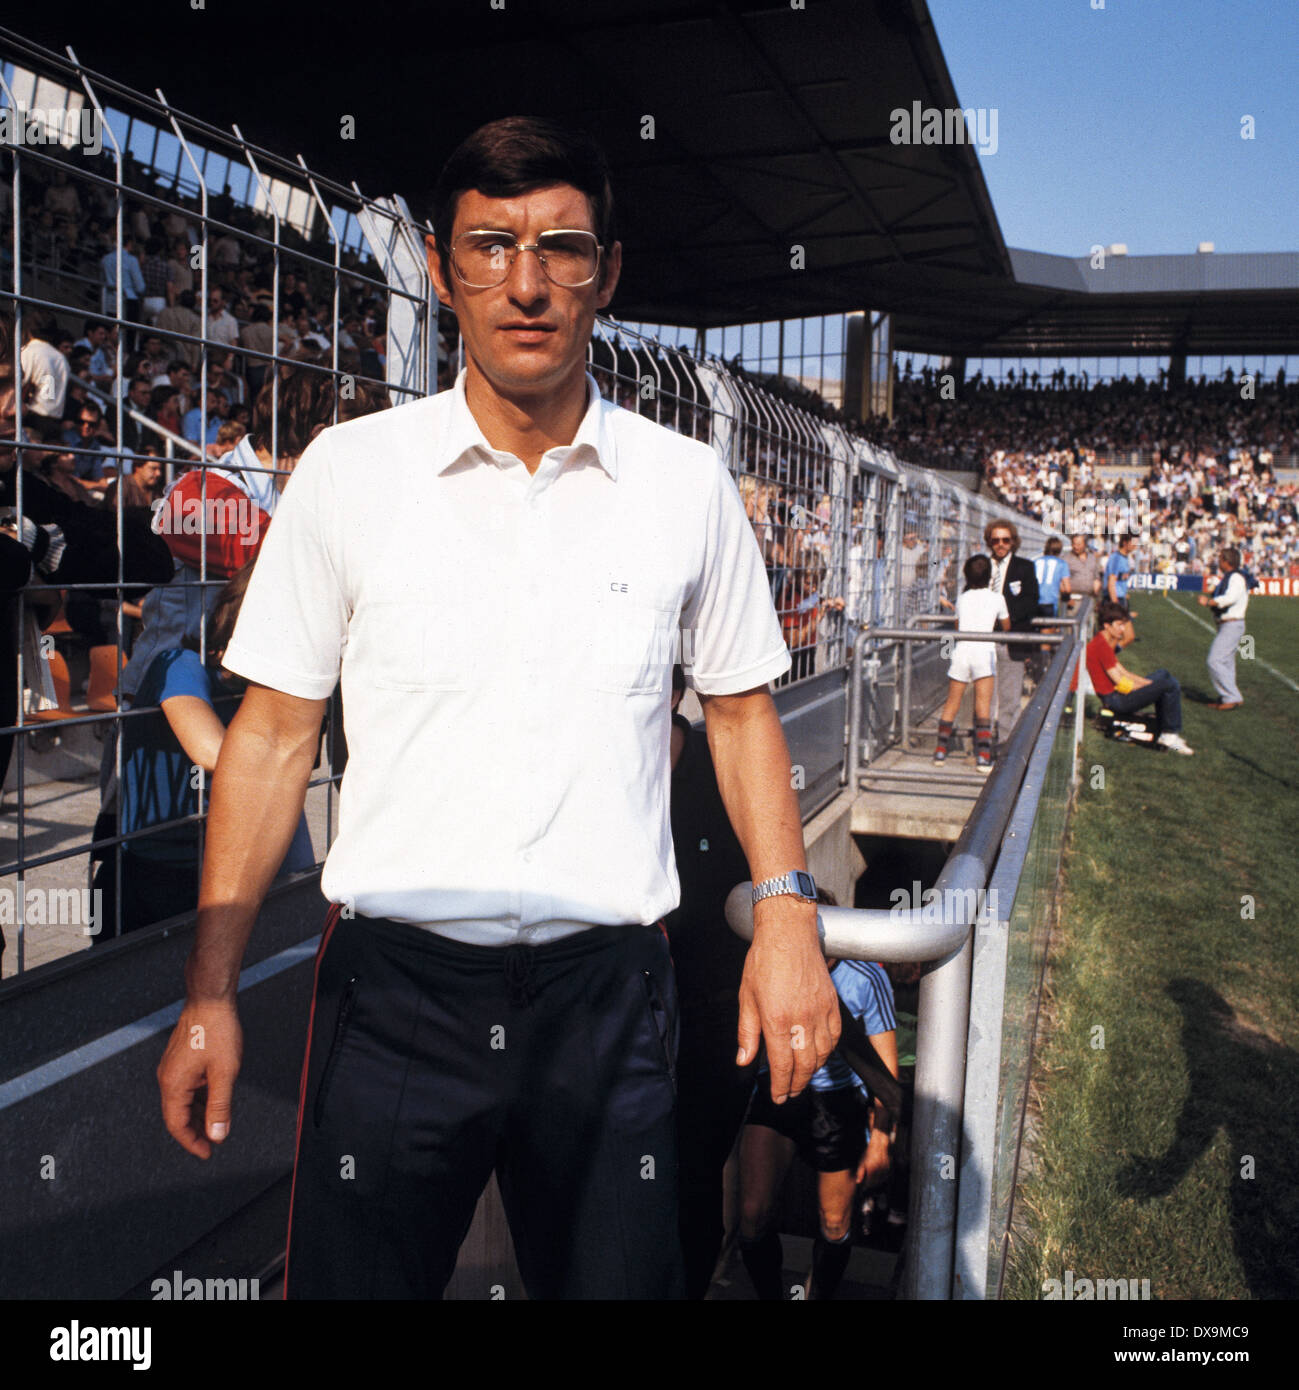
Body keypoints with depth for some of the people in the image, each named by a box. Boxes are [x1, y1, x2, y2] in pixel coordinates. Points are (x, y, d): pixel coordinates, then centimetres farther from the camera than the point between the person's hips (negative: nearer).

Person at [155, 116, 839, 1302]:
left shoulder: (688, 484, 1)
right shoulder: (347, 471, -2)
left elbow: (741, 708, 10)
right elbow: (274, 732, 2)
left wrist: (787, 911, -2)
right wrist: (211, 990, -1)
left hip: (607, 987, 1)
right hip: (393, 982, 0)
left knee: (618, 1280, 14)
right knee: (351, 1280, 12)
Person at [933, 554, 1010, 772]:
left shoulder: (962, 599, 14)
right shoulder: (997, 598, 7)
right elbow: (1006, 627, 21)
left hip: (961, 650, 2)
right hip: (984, 651, -2)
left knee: (951, 704, 10)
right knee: (983, 707, -5)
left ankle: (940, 752, 14)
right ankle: (983, 757, -12)